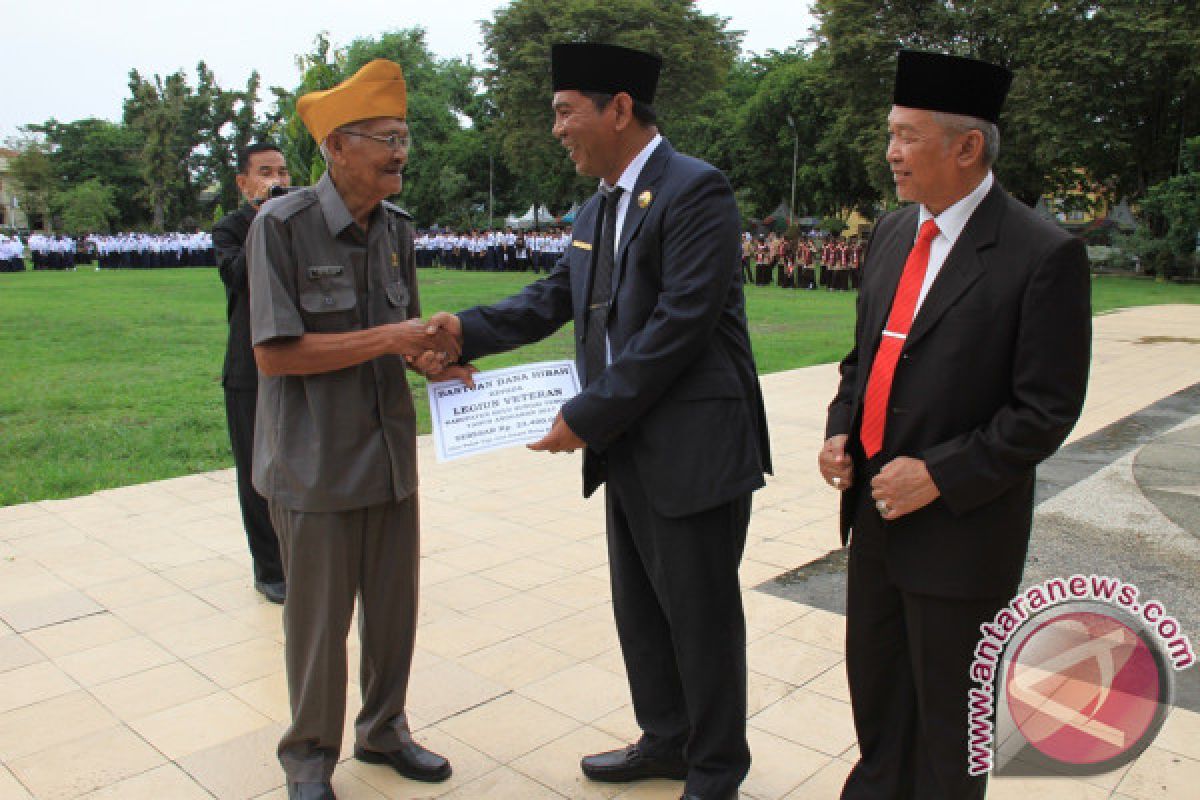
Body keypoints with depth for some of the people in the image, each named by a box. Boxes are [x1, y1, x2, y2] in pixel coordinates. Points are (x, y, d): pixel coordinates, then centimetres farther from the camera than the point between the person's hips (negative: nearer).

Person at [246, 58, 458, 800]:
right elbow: (274, 351, -18)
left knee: (394, 607, 15)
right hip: (316, 462, -6)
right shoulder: (283, 225, -13)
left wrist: (433, 354, -6)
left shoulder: (397, 231, 6)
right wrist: (385, 339, -20)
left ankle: (383, 729, 37)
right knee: (320, 620, 8)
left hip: (390, 453, 6)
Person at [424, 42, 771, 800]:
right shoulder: (598, 209, 13)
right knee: (639, 608, 20)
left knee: (700, 615, 7)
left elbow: (679, 325, -22)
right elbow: (552, 299, 11)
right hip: (628, 448, 9)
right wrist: (466, 327, -5)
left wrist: (587, 417, -18)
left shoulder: (696, 191, -15)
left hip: (693, 448, -9)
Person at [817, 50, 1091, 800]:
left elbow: (1047, 409, -16)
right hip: (875, 508, 7)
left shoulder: (1043, 254, -15)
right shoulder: (892, 232, 6)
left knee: (946, 709, 13)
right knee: (873, 682, 23)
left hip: (959, 524, -7)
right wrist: (841, 431, 0)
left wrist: (941, 475, -21)